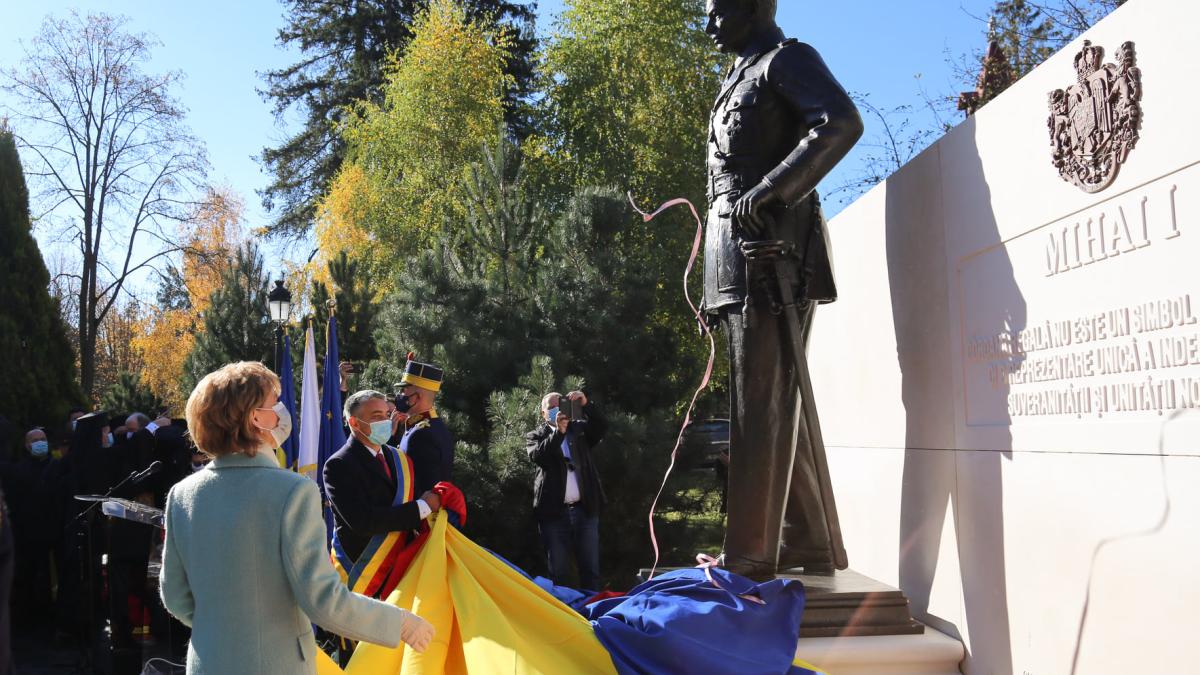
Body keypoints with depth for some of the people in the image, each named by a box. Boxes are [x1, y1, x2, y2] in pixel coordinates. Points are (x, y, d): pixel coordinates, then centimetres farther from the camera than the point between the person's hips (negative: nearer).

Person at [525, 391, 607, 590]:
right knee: (557, 572, 4)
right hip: (554, 512, -2)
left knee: (591, 569, 5)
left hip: (585, 509, 2)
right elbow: (539, 456, -13)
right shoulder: (535, 436, 7)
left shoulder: (579, 428, 12)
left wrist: (586, 405, -19)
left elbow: (602, 427, -5)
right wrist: (558, 431, -22)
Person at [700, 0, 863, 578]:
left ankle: (751, 555, -8)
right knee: (785, 406, 9)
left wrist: (771, 189, -21)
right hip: (737, 259, 9)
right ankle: (814, 546, 16)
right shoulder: (738, 83, 28)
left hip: (770, 251, -9)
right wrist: (715, 283, 20)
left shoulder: (786, 59, 2)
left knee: (762, 404, -11)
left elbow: (842, 123, -17)